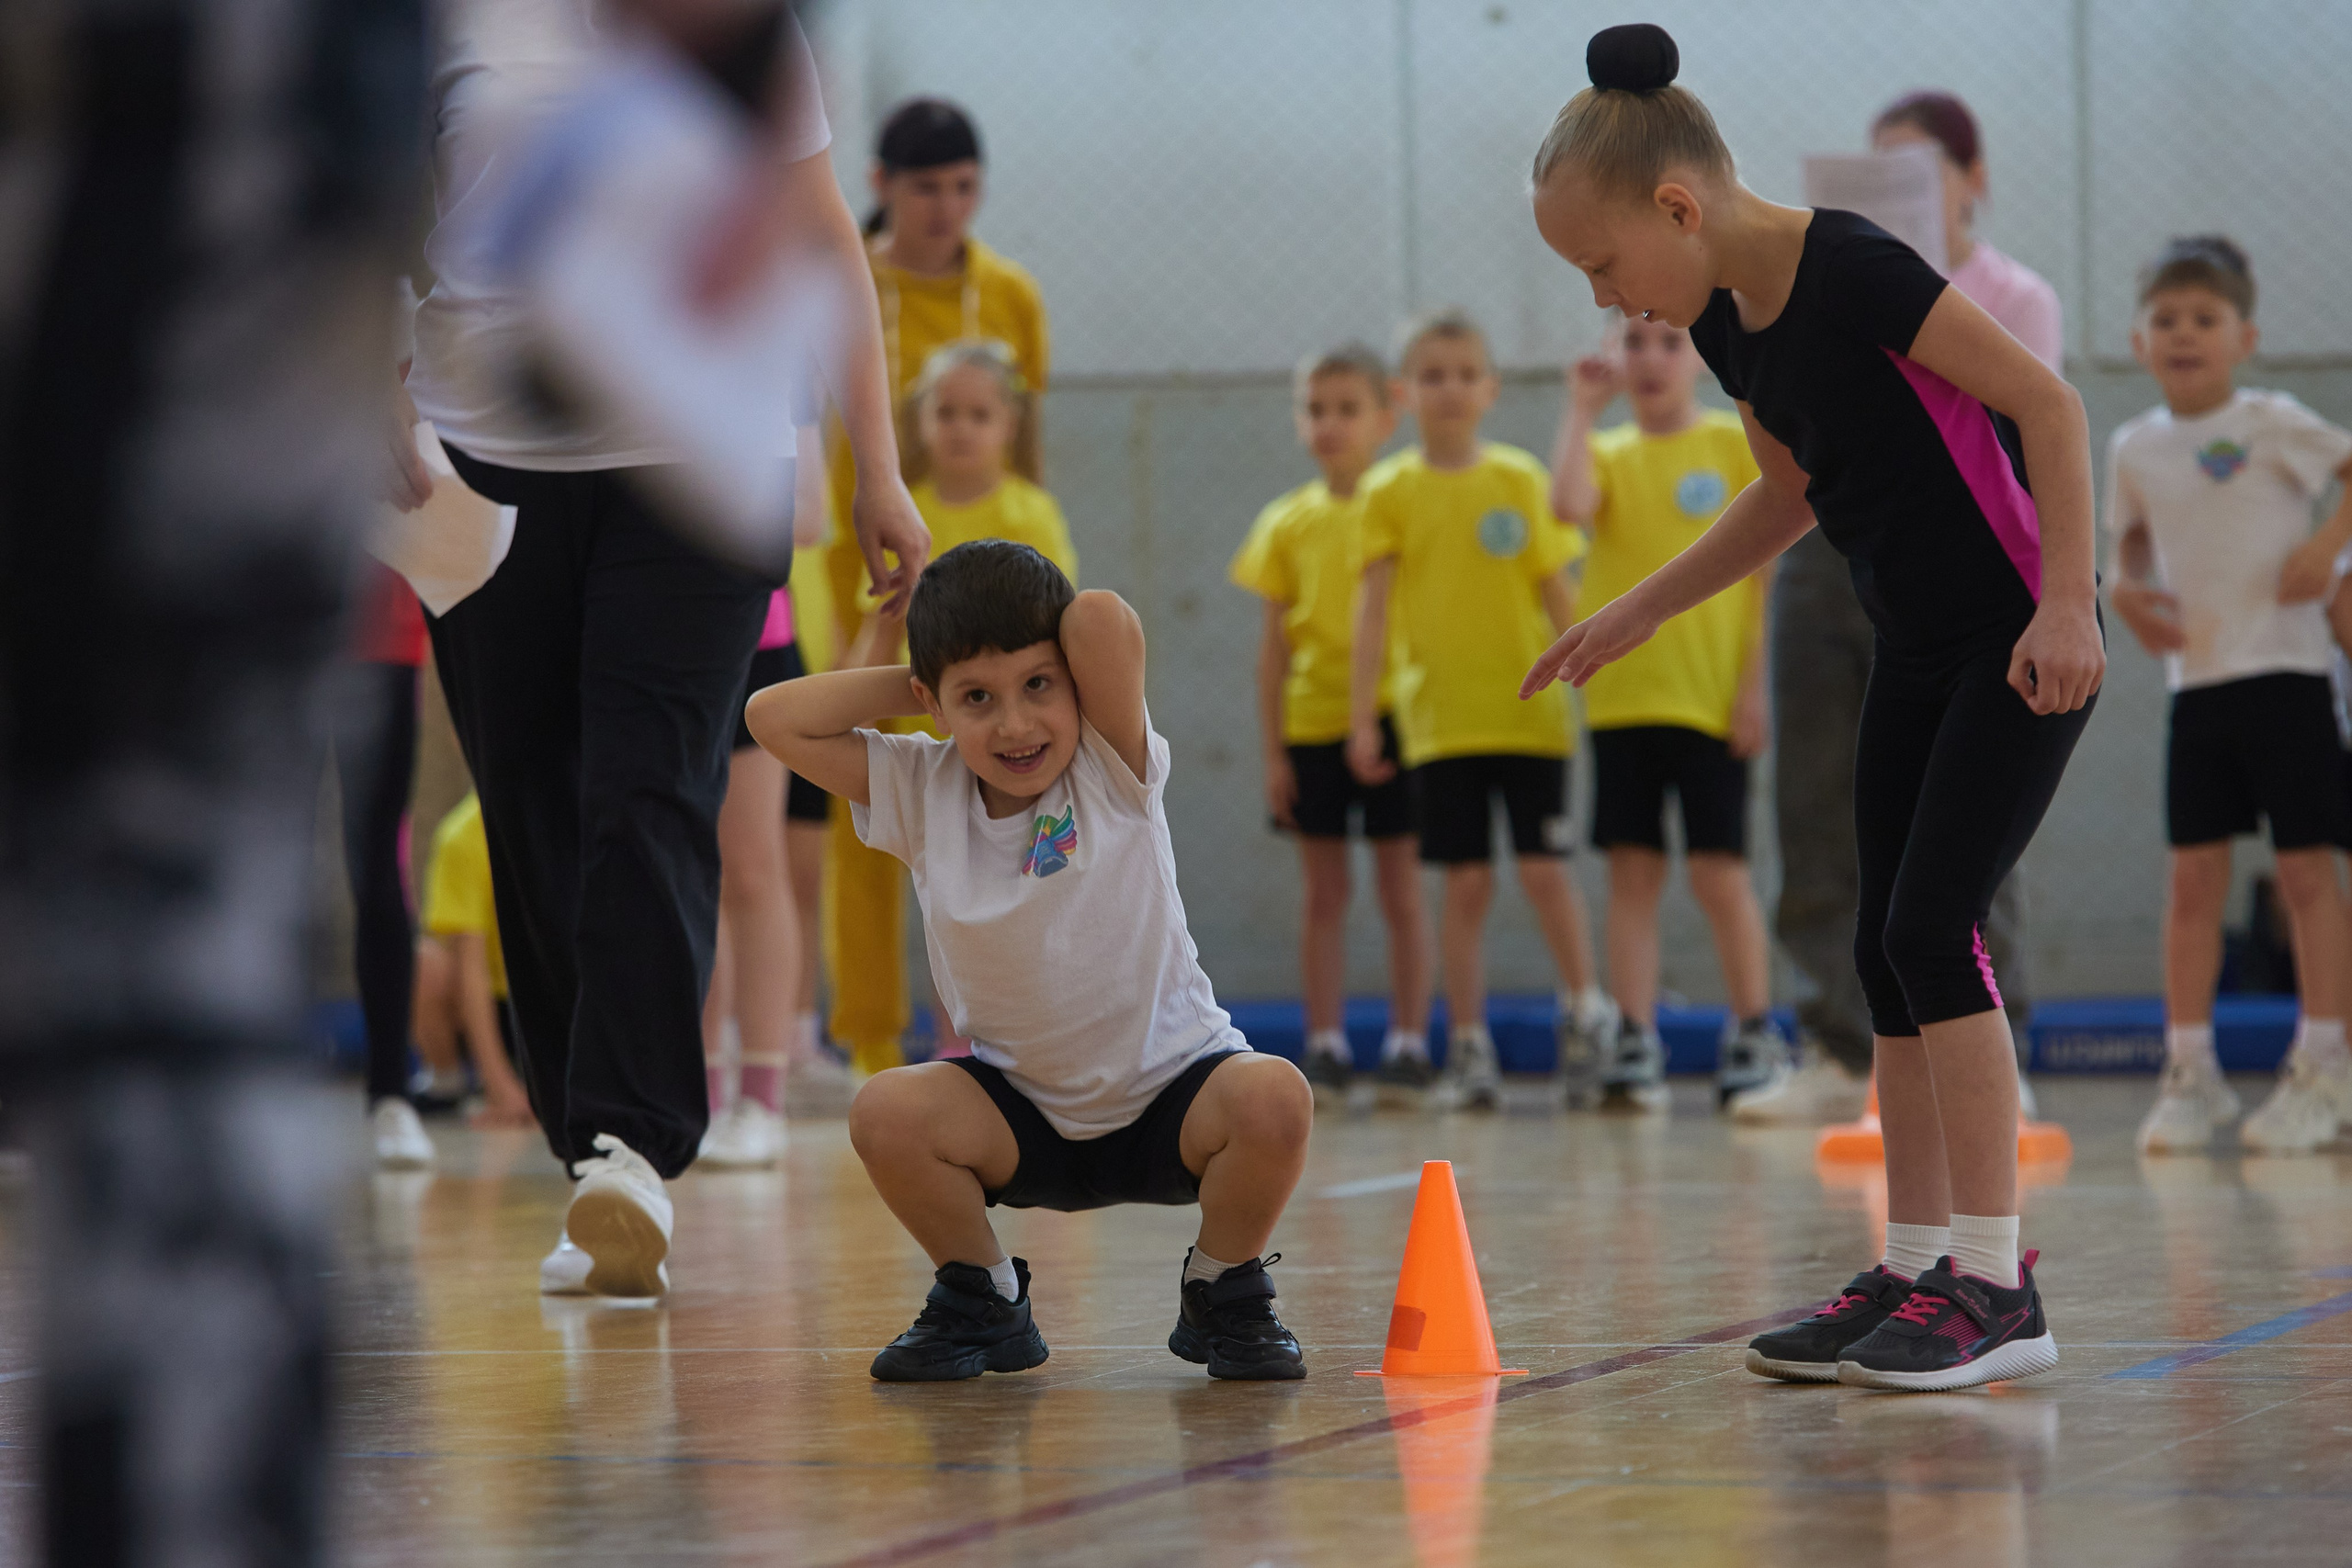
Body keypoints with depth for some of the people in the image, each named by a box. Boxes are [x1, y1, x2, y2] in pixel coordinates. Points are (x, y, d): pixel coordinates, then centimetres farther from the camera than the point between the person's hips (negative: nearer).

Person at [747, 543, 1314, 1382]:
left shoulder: (1113, 769, -13)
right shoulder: (919, 794, -4)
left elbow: (1105, 620, -30)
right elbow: (775, 718, -10)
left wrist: (1042, 675, -9)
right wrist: (918, 683, -8)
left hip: (1173, 1095, -2)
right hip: (1024, 1117, 2)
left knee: (1272, 1099, -32)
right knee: (886, 1113, -26)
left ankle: (1223, 1297, -3)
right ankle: (983, 1302, 1)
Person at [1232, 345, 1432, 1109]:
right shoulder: (1287, 523, 5)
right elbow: (1275, 644, 7)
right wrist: (1273, 751, 3)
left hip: (1389, 721, -2)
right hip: (1313, 729, 2)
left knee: (1401, 889, 2)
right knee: (1324, 896, 6)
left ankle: (1408, 1045, 7)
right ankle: (1326, 1048, 8)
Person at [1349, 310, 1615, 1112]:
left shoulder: (1521, 480, 4)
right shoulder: (1392, 491, 2)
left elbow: (1559, 592, 7)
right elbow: (1373, 609, 2)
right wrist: (1362, 717, -2)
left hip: (1529, 713, 0)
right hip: (1440, 720, 0)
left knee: (1544, 868, -5)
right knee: (1467, 883, 0)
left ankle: (1585, 1010, 13)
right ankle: (1468, 1047, 8)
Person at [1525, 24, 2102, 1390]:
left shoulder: (1853, 271, -21)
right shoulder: (1728, 322, 5)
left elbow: (2049, 402, -20)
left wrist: (2066, 603, -24)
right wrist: (1637, 615, 20)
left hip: (2024, 640, -9)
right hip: (1921, 649, 9)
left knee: (1935, 926, -14)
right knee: (1890, 951, 8)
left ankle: (1997, 1287, -12)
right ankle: (1918, 1270, 14)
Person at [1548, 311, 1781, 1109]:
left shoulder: (1738, 446, 1)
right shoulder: (1608, 453, 9)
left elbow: (1773, 568, -1)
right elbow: (1570, 503, -15)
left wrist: (1757, 683, -8)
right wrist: (1582, 408, -8)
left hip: (1712, 699, -3)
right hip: (1620, 696, 3)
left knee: (1719, 871, -2)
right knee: (1631, 869, 3)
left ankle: (1755, 1036, 9)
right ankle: (1634, 1040, 5)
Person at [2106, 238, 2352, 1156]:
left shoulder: (2271, 424, -5)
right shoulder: (2134, 449, 9)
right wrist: (2130, 591, 2)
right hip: (2196, 681, 4)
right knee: (2193, 876, 2)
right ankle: (2189, 1071, 7)